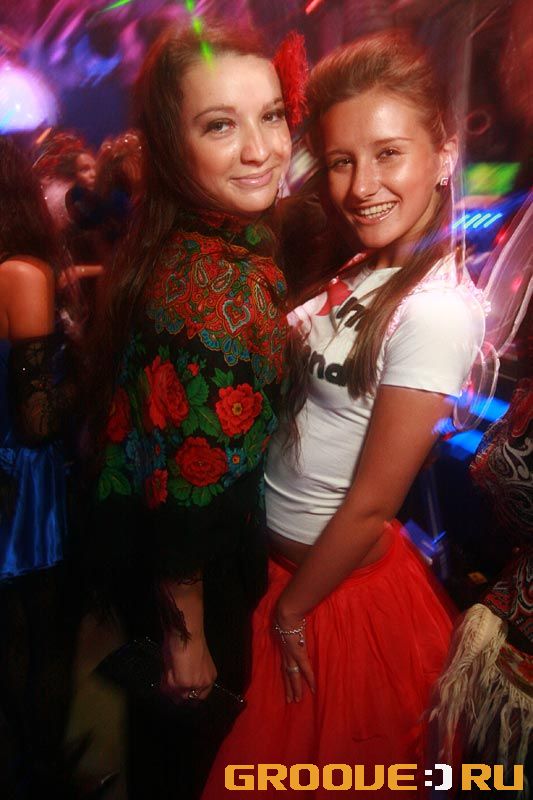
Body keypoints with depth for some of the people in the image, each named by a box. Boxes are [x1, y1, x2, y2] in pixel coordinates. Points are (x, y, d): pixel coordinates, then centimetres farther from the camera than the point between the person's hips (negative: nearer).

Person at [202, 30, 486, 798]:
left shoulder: (434, 309, -25)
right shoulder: (362, 273, 0)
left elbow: (371, 505, -22)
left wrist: (291, 611, -9)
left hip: (342, 584, -7)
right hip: (281, 556, 7)